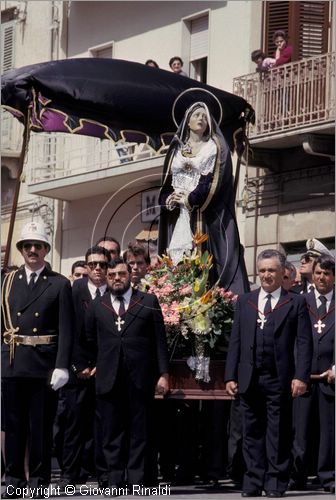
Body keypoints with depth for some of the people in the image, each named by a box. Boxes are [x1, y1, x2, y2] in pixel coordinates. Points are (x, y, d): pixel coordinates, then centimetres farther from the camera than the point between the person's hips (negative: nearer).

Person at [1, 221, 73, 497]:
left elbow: (66, 329, -3)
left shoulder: (60, 284, 3)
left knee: (41, 425, 2)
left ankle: (39, 481, 8)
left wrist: (62, 366, -12)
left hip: (44, 365, -2)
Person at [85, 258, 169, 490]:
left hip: (139, 377, -2)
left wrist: (163, 374, -2)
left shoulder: (149, 303, 6)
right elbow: (90, 340, 18)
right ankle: (115, 481, 5)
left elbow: (160, 341, 3)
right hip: (108, 378, 2)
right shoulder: (97, 306, 12)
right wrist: (90, 366, 11)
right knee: (112, 432, 2)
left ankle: (136, 480, 3)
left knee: (138, 431, 1)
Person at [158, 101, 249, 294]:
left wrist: (190, 199, -10)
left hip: (205, 215, -4)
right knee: (176, 257, -5)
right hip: (178, 215, 4)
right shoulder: (176, 149, 18)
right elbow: (166, 181, 15)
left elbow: (214, 180, -6)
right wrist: (169, 199, -5)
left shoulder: (215, 148, 6)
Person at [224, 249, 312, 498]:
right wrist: (231, 375, 4)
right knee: (252, 433, 7)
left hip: (279, 380, -3)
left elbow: (304, 343, -2)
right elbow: (235, 341, 11)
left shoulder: (296, 302, 4)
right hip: (249, 380, 3)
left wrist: (301, 376, -11)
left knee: (278, 434, 1)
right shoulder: (245, 301, 13)